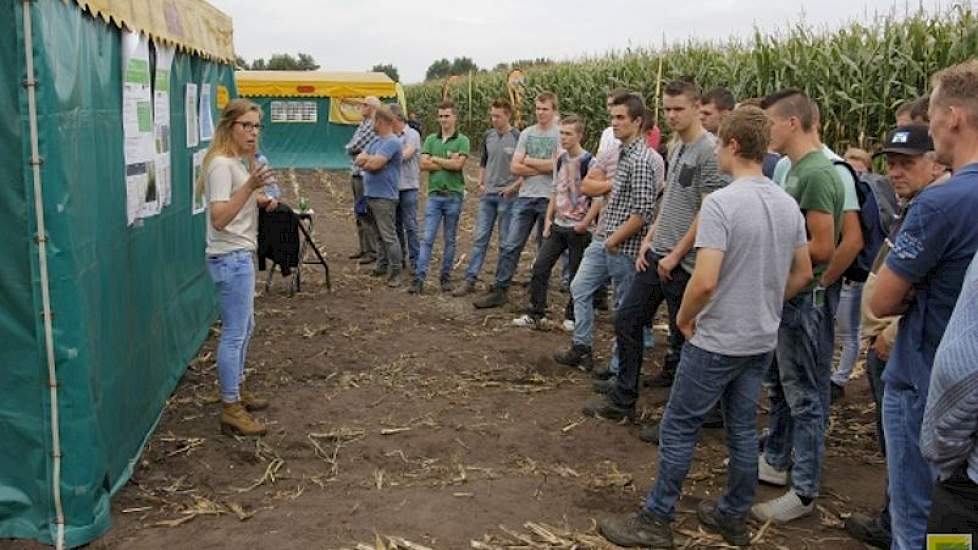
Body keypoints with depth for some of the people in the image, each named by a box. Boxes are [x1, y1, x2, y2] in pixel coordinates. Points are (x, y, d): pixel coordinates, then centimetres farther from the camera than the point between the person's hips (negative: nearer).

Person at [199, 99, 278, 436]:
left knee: (245, 326, 20)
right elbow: (218, 219, -28)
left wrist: (262, 200, 9)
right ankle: (231, 411, 3)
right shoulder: (221, 164, -18)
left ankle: (238, 389, 35)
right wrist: (250, 185, -37)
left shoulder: (240, 161, 11)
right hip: (230, 258, -10)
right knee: (234, 333, -5)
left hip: (240, 256, 10)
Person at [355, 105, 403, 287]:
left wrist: (366, 160, -2)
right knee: (380, 234, 17)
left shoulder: (392, 142, -14)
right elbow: (359, 159, 8)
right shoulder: (376, 141, 16)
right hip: (371, 195, 10)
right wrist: (371, 160, -10)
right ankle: (382, 266, 26)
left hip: (384, 197, -9)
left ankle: (395, 273, -4)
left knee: (389, 236, -8)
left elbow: (374, 164, -22)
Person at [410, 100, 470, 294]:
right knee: (427, 238, -3)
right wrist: (448, 162, -8)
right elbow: (423, 164, -3)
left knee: (450, 240, 7)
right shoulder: (431, 139, 9)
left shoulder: (462, 140, 0)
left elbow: (458, 164, -14)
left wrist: (435, 159, -6)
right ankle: (419, 279, -6)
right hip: (434, 194, 2)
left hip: (454, 195, -2)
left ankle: (445, 277, 18)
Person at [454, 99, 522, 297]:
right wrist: (480, 182, 8)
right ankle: (470, 280, 6)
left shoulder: (518, 138, -8)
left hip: (507, 195, -4)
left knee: (505, 241, 5)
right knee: (480, 238, 4)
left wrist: (513, 187, -13)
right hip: (487, 194, 5)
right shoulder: (488, 135, 7)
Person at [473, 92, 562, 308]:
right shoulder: (526, 134, 9)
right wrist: (543, 168, -9)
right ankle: (499, 291, 6)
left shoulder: (560, 134, -3)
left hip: (550, 199, -4)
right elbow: (515, 167, 1)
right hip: (525, 197, 4)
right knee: (510, 246, 1)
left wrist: (529, 161, -5)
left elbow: (557, 165, -16)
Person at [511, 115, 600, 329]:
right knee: (540, 267, 1)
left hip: (578, 229, -6)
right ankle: (535, 313, 9)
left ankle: (572, 316, 19)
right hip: (557, 226, 6)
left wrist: (585, 224, -16)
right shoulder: (561, 160, 8)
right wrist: (548, 219, 9)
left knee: (577, 275, 4)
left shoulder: (589, 162, -12)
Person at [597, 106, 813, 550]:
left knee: (679, 427, 4)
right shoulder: (789, 205, 4)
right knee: (743, 428, 17)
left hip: (717, 341, -7)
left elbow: (705, 281, -26)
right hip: (762, 340, 8)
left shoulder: (721, 203, -21)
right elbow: (803, 273, 13)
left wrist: (685, 317, -9)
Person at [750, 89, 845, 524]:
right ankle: (775, 463, 37)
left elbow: (822, 247, -23)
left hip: (803, 300, -10)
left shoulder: (817, 173, -20)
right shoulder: (795, 168, 8)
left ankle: (804, 492, 13)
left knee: (804, 396, 1)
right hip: (784, 296, 10)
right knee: (779, 386, 21)